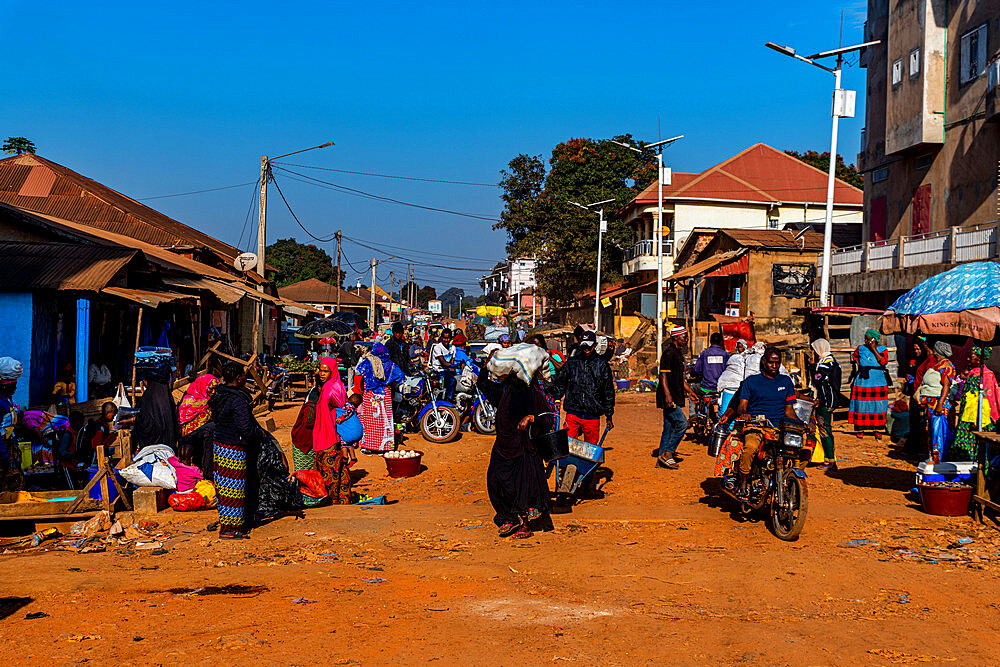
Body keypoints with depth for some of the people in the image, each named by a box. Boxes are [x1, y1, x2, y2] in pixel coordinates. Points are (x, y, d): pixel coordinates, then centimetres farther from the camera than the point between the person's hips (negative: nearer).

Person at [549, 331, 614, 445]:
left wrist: (609, 416, 10)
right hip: (572, 414, 0)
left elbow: (608, 392, 11)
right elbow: (559, 385, 14)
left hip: (593, 417, 0)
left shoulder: (602, 365, 6)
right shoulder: (571, 363, 8)